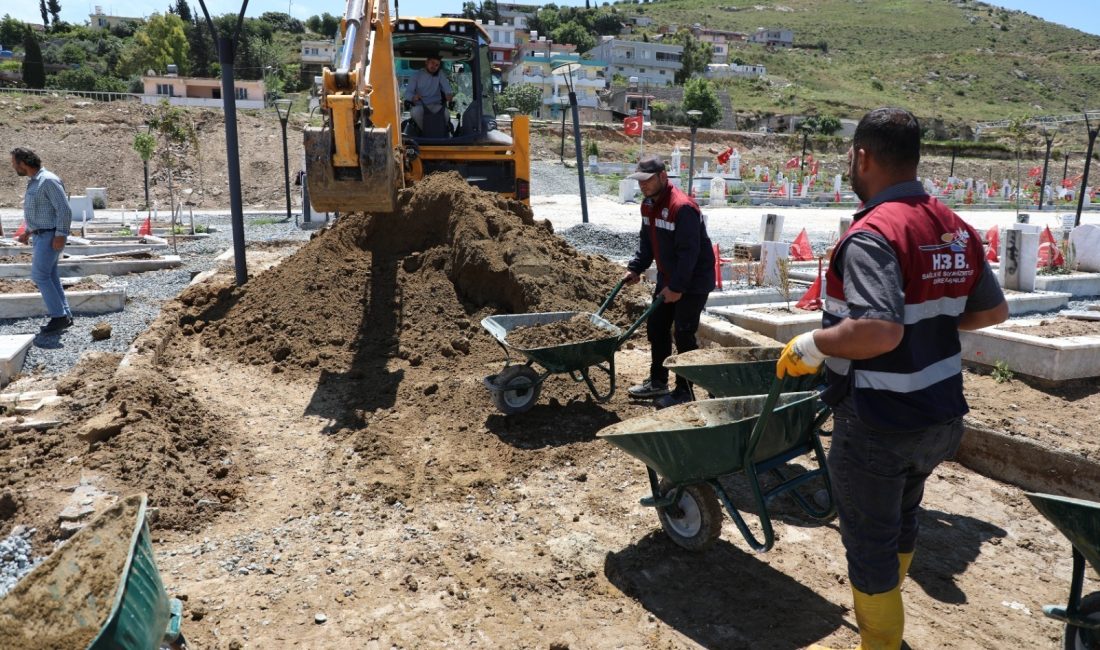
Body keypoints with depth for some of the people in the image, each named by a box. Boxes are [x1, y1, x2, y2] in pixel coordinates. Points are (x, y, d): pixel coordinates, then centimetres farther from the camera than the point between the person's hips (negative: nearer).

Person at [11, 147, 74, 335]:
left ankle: (59, 316, -6)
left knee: (39, 275, -10)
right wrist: (27, 231, 21)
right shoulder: (34, 182, 14)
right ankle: (64, 315, 13)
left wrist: (60, 235, -23)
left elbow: (64, 210, -20)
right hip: (40, 235, 10)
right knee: (50, 276, 9)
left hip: (50, 236, -10)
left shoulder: (48, 180, -16)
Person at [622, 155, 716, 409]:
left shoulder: (682, 207, -25)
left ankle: (684, 391, 6)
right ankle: (658, 381, 27)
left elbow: (689, 252, -26)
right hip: (668, 279, 9)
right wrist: (635, 268, 3)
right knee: (656, 328, 13)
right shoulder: (648, 205, 5)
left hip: (693, 282, -9)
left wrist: (677, 287, -24)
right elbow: (646, 242, 15)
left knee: (684, 334, -6)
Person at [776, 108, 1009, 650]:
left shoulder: (872, 234, -24)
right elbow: (994, 310, 12)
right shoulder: (956, 229, 2)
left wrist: (809, 346, -22)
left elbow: (878, 332, -36)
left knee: (869, 540, 10)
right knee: (902, 519, 29)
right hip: (940, 416, 9)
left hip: (878, 427, -9)